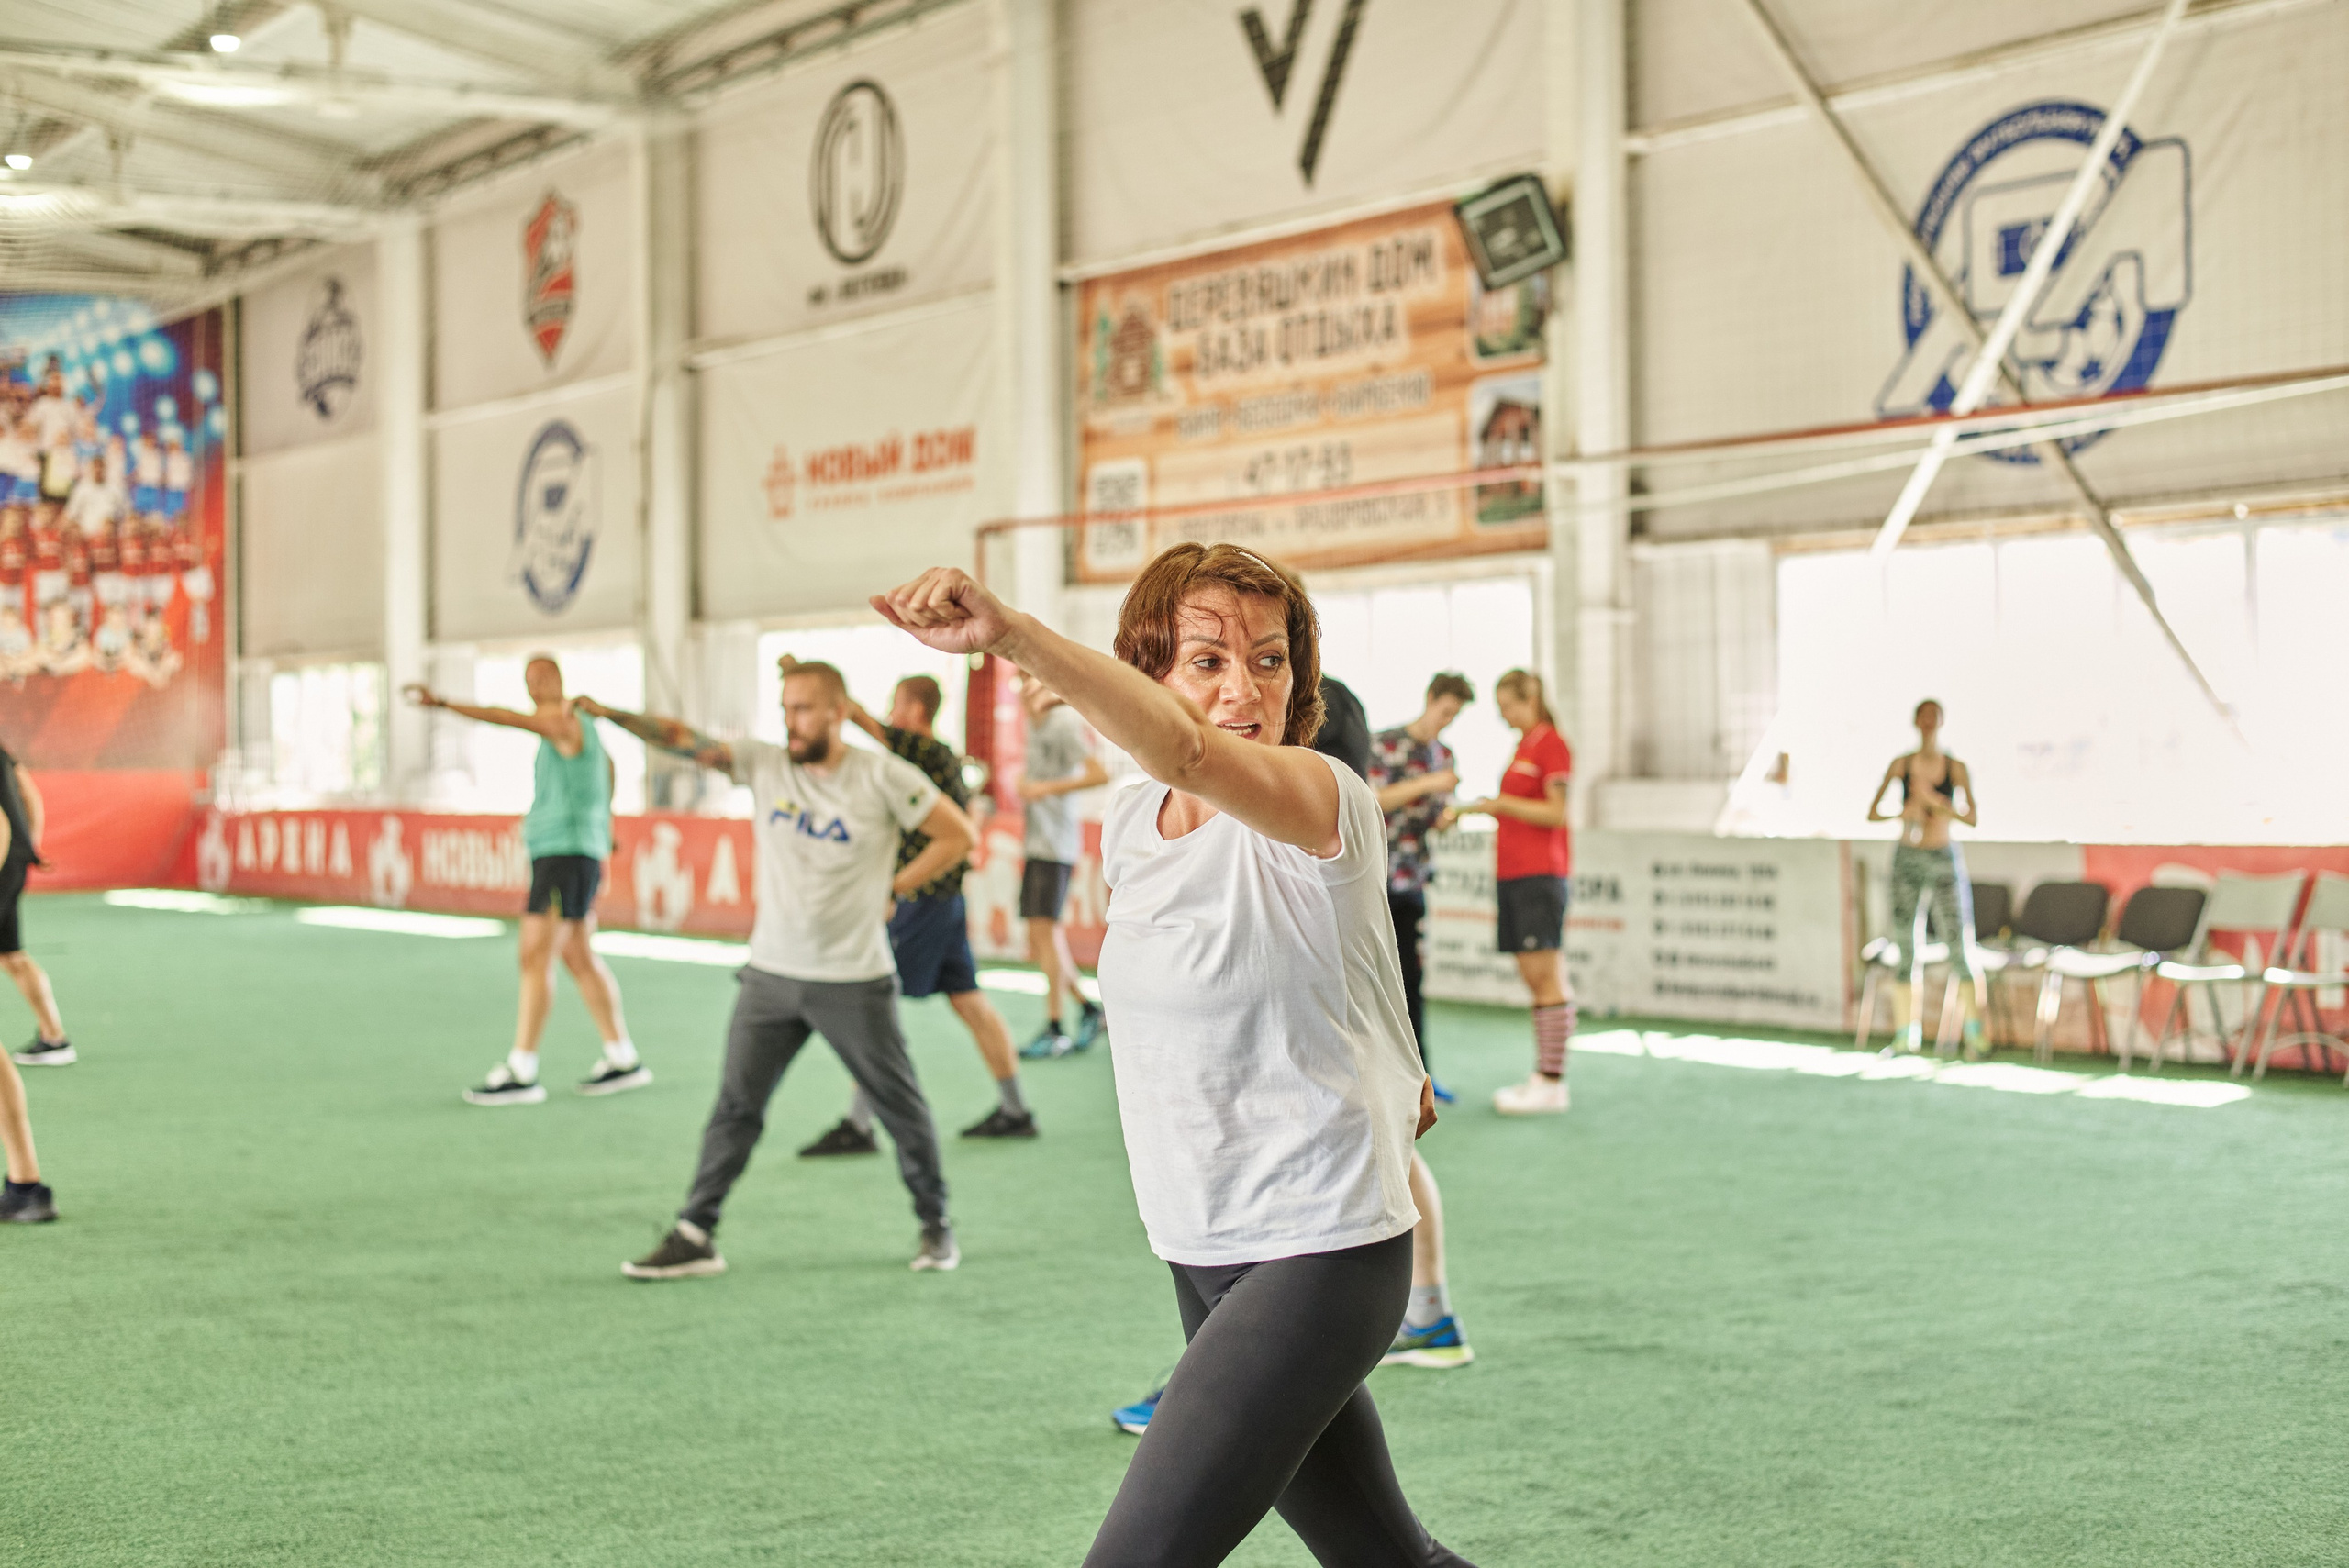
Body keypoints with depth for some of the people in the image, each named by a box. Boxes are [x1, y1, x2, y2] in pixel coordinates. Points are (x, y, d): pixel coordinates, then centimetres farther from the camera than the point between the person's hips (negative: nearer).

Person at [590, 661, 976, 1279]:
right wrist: (614, 715, -24)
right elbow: (685, 740, -9)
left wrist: (892, 891, -6)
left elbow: (957, 835, -3)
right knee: (735, 1106, 3)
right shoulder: (764, 765, 0)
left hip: (855, 983, -3)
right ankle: (694, 1235, 9)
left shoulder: (882, 776, -9)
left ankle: (935, 1225, 26)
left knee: (901, 1106, 8)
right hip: (770, 975, 3)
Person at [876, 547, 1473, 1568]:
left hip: (1321, 1254, -8)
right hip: (1201, 1255, 8)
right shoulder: (1126, 828, 5)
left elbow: (1183, 752, -41)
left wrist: (1011, 633, -54)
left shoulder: (1323, 802, -18)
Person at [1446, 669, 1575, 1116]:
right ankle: (1543, 1077, 11)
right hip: (1513, 873, 9)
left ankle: (1551, 1083, -8)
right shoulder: (1524, 745, 20)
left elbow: (1557, 813, -14)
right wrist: (1472, 809, 14)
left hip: (1539, 873, -9)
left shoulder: (1552, 744, -7)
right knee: (1534, 978, 8)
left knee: (1546, 976, -8)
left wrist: (1500, 803, -15)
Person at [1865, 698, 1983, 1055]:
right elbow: (1872, 813, 2)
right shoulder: (1901, 764, 3)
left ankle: (1974, 1032, -1)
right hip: (1908, 858, 1)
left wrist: (1936, 801, -21)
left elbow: (1973, 819, -8)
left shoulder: (1956, 768, 0)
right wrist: (1901, 814, -18)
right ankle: (1908, 1033, 8)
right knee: (1903, 944, 1)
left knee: (1958, 943, -7)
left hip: (1944, 860, -1)